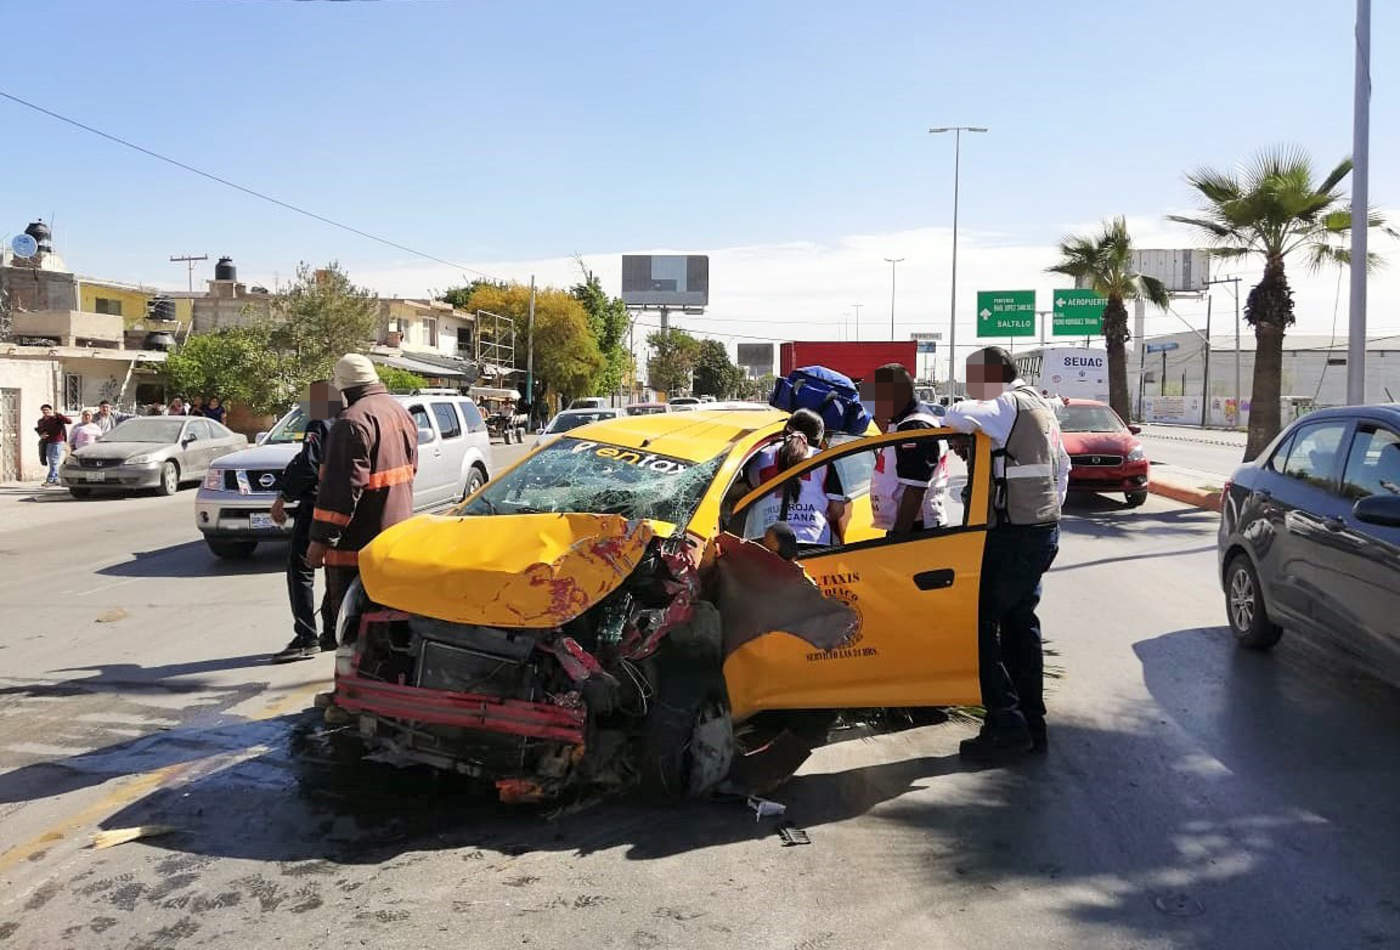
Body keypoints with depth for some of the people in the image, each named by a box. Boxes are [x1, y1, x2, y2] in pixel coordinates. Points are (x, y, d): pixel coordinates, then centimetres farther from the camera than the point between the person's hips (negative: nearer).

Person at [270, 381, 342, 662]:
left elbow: (307, 465, -22)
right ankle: (333, 633, 22)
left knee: (300, 572, -4)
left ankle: (306, 639, -8)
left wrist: (283, 497, -13)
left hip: (316, 509, -8)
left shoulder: (319, 426, -11)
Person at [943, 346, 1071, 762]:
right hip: (1044, 530, 10)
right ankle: (1032, 724, 21)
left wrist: (956, 424, -11)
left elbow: (958, 415, -33)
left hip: (1015, 536, -10)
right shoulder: (1040, 407, 16)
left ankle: (1007, 724, -3)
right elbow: (1062, 466, 25)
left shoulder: (1010, 406, -15)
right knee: (1021, 623, 15)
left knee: (981, 621, -5)